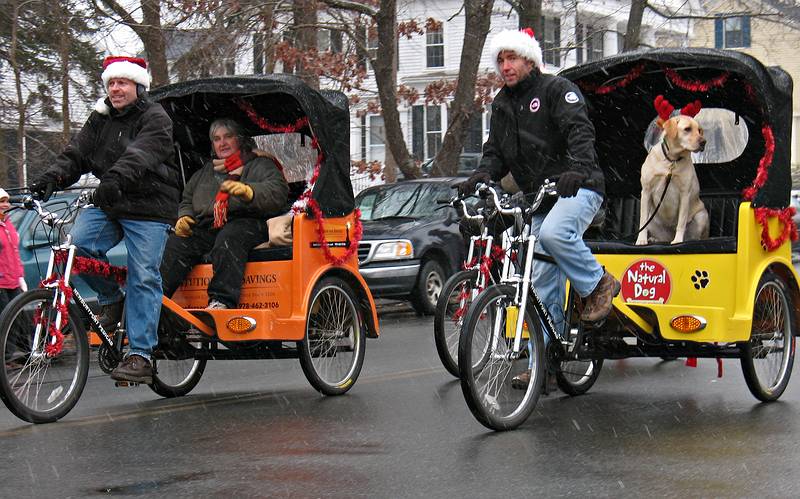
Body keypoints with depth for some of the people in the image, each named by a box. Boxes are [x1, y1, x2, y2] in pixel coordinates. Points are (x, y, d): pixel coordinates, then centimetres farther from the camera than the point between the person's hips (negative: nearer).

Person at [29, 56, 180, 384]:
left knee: (143, 277, -12)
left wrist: (115, 178, -43)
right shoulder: (101, 120, 16)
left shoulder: (155, 119, -5)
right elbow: (77, 153, 6)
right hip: (107, 206, 6)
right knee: (77, 243, -19)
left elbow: (140, 154, -24)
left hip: (149, 209, -6)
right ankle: (111, 298, 7)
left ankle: (140, 356, -12)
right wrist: (53, 177, -15)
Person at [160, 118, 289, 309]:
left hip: (246, 223, -5)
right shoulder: (205, 172, 33)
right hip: (206, 227, 5)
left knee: (228, 239, -40)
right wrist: (183, 217, 9)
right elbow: (187, 201, 35)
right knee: (176, 243, -24)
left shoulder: (261, 165, 16)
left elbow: (278, 193, -3)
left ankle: (222, 300, -50)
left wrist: (247, 191, -23)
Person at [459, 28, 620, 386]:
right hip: (539, 199, 7)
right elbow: (495, 151, 13)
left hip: (577, 188, -7)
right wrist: (481, 177, -9)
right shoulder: (502, 105, 15)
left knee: (554, 233, -36)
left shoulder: (557, 89, -6)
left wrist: (578, 169, -37)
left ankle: (598, 284, -13)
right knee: (543, 282, 3)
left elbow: (580, 131, -19)